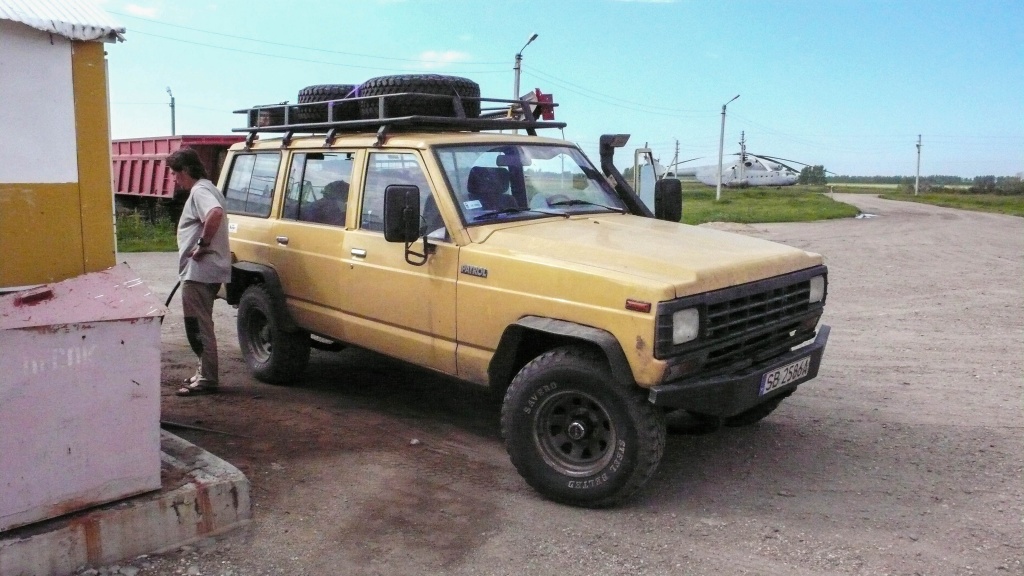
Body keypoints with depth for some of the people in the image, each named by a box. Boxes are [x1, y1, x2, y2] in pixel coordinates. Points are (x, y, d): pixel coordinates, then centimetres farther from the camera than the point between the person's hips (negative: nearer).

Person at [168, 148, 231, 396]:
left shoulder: (199, 191, -14)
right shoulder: (205, 189, 20)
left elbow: (215, 213, -35)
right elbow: (215, 215, 29)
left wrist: (203, 244, -26)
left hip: (200, 272, -11)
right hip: (204, 271, 11)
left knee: (198, 326, -6)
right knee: (199, 325, 17)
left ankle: (206, 379, -1)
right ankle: (205, 373, 25)